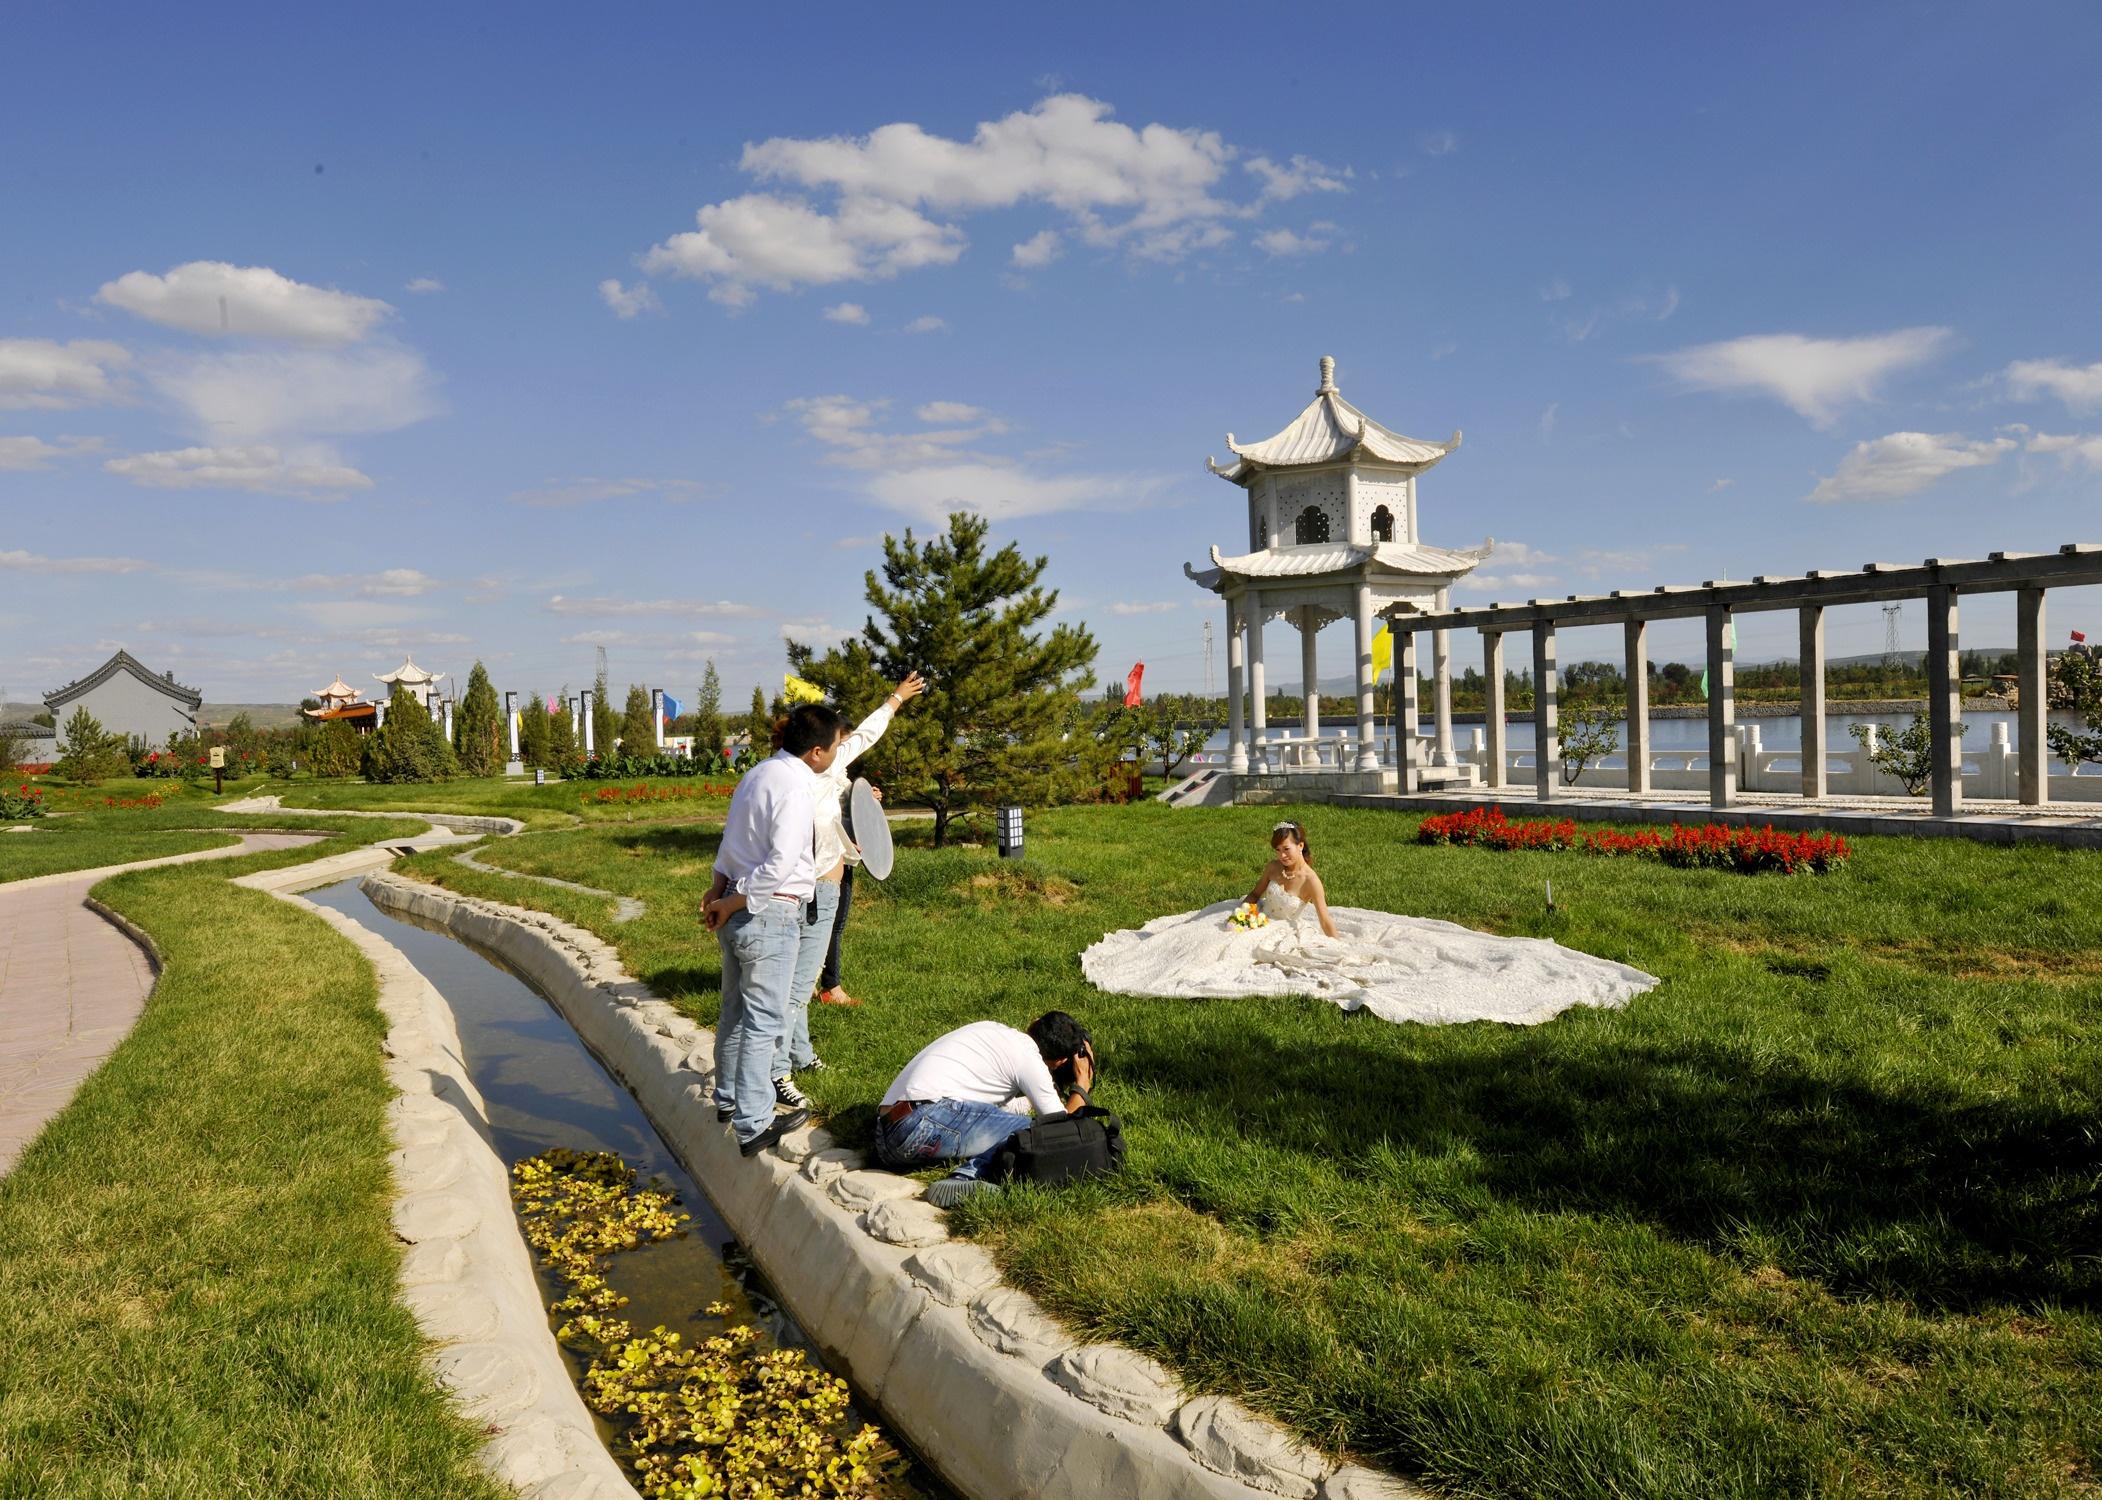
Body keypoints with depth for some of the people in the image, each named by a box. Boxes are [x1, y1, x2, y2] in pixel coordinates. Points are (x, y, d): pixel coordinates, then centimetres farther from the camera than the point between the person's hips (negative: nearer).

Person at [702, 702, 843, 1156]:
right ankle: (753, 1126, 6)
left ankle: (728, 1099, 37)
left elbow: (731, 840, 12)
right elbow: (780, 866, -23)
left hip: (738, 912, 9)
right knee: (764, 1021, -1)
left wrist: (718, 890, 7)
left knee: (735, 1010, 21)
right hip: (770, 915, -9)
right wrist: (730, 904, -13)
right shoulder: (795, 789, -19)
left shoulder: (758, 773, 11)